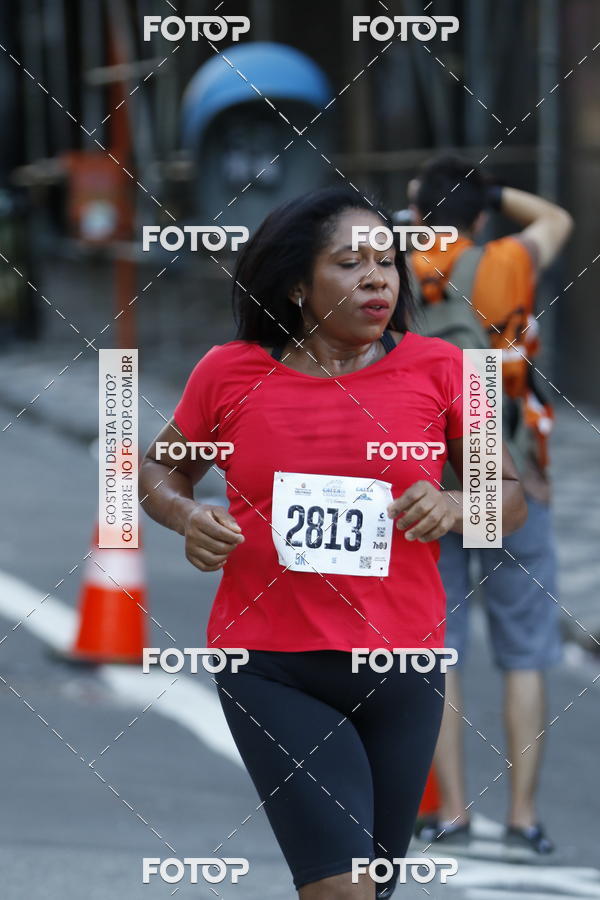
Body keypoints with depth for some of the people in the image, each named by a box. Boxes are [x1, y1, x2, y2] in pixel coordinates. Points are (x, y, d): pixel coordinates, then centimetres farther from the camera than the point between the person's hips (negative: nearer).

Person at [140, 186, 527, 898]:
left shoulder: (437, 369, 1)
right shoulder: (230, 373, 0)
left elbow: (510, 496, 9)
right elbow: (159, 471, 15)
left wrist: (455, 507, -13)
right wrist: (187, 519, -7)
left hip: (399, 672, 2)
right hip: (269, 670, -2)